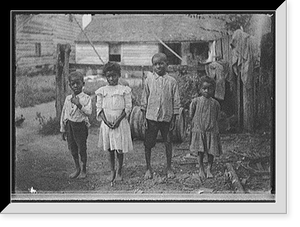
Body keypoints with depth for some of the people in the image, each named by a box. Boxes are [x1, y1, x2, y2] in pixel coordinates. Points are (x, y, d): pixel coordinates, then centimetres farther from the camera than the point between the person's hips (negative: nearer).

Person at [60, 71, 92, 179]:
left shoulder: (86, 98, -6)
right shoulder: (68, 98, 6)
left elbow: (89, 112, -18)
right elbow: (64, 113, 12)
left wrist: (79, 105, -30)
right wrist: (63, 129, 13)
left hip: (81, 125, -4)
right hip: (69, 124, 4)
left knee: (82, 149, 3)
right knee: (72, 149, 12)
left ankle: (84, 170, 21)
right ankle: (77, 168, 30)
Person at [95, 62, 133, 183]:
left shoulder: (124, 90, 0)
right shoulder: (102, 91, 6)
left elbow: (128, 107, -3)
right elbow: (99, 107, 5)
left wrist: (118, 120, -14)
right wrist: (105, 120, -10)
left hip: (120, 122, -2)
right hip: (106, 122, 2)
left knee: (119, 148, -1)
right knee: (109, 149, 8)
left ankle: (119, 171, 15)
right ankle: (112, 171, 20)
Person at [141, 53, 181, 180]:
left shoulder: (171, 81, -1)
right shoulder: (149, 80, 1)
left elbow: (176, 101, 2)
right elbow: (144, 99, 4)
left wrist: (173, 119, -1)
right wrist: (144, 117, 0)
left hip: (167, 117, 0)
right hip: (151, 117, 0)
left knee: (168, 142, 8)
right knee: (148, 143, 4)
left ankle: (169, 168, 23)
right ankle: (148, 168, 18)